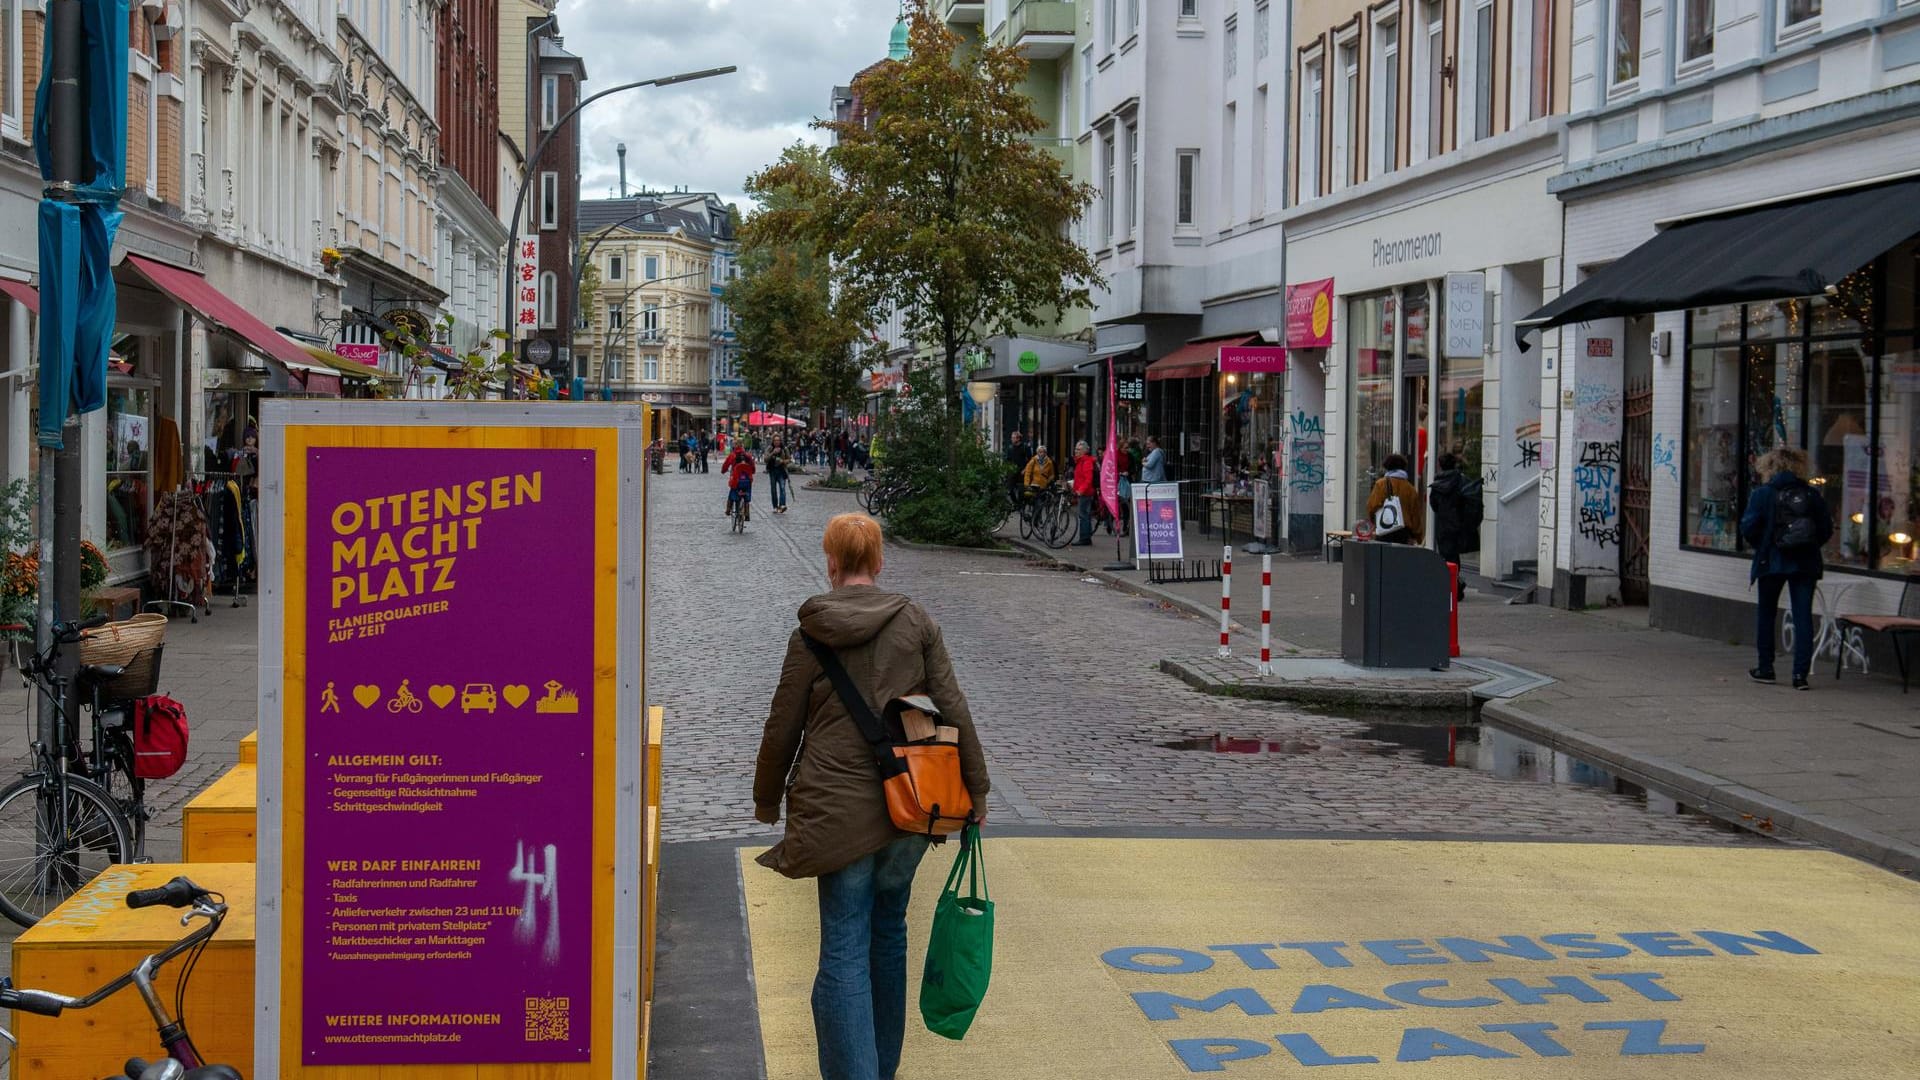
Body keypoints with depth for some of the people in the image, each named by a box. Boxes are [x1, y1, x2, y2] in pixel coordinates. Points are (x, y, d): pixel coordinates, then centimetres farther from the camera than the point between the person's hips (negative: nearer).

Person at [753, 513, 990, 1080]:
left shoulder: (810, 634, -3)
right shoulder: (916, 622, 2)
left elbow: (782, 726, 2)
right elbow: (953, 709, 1)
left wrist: (767, 799, 16)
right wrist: (976, 789, 9)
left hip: (839, 810, -3)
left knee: (844, 952, -2)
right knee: (888, 932, 19)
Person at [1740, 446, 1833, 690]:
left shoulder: (1762, 494, -6)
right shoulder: (1812, 494, 1)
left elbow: (1748, 527, -12)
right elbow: (1826, 528, 0)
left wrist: (1760, 546, 6)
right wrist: (1810, 547, 13)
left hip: (1772, 562, -1)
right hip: (1805, 564, 2)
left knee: (1766, 614, 15)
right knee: (1803, 617, 2)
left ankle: (1765, 669, 19)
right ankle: (1801, 673, -4)